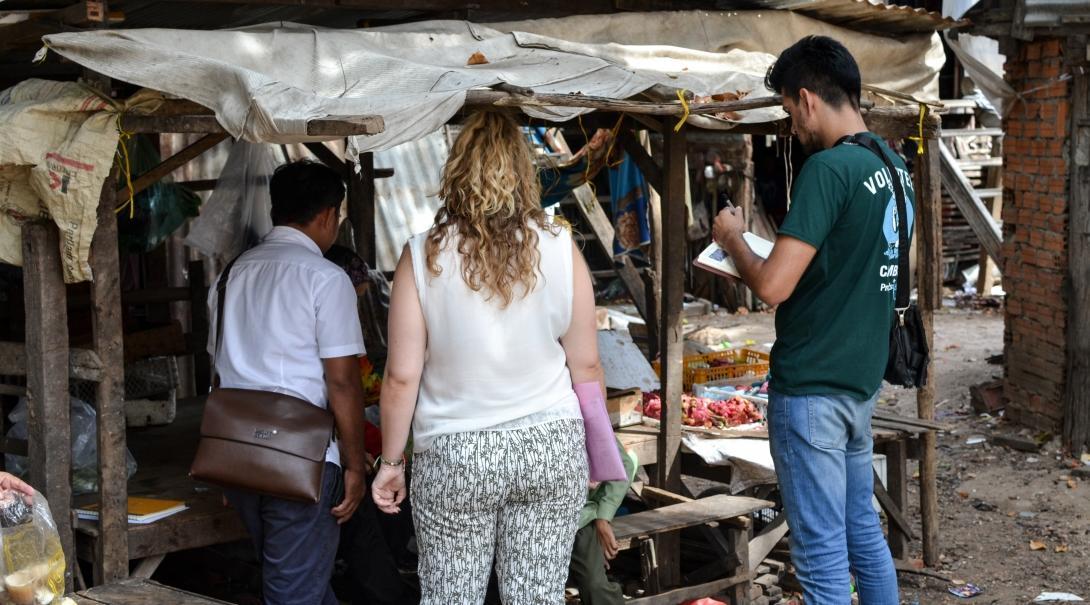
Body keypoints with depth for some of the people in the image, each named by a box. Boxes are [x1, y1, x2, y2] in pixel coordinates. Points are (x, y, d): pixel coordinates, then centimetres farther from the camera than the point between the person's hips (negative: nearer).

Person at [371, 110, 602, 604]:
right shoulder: (559, 249, -4)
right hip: (551, 447, 2)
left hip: (453, 457, -1)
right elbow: (586, 366, 2)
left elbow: (402, 376, -7)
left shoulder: (424, 256, -8)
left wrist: (391, 461, 5)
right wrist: (594, 446, 16)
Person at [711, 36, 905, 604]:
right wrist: (787, 248, 18)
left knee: (821, 552, -1)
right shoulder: (895, 168, 8)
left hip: (811, 387, -9)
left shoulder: (829, 168, -19)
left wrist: (733, 239, -4)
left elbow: (772, 287, -21)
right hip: (861, 379, 9)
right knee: (863, 529, 19)